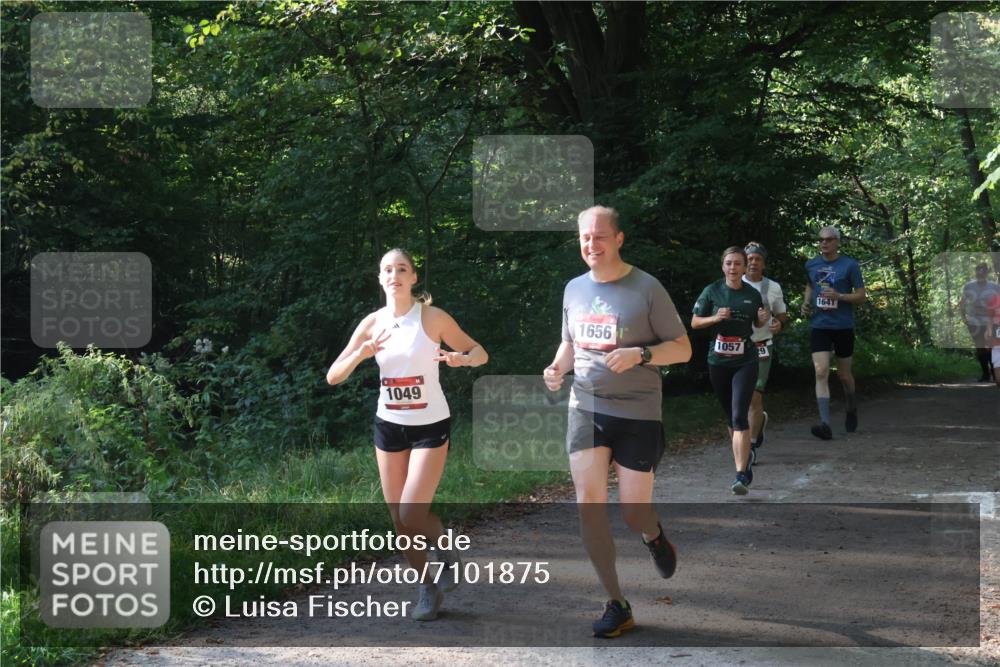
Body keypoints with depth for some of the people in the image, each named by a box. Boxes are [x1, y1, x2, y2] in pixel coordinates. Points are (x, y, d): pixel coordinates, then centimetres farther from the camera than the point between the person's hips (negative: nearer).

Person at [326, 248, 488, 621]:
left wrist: (462, 358, -26)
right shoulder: (372, 323, -2)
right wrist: (361, 354, -22)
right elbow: (333, 377, -2)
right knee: (398, 518, 6)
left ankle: (446, 551, 18)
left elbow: (480, 353, -2)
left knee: (411, 513, -14)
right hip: (389, 426, 4)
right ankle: (428, 588, 24)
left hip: (430, 426, -4)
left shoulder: (433, 318, -11)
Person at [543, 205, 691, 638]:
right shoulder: (574, 289, 8)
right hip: (586, 409, 4)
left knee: (634, 513, -1)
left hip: (638, 413, -4)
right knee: (589, 502, -9)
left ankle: (654, 536, 39)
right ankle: (616, 605, 3)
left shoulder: (647, 289, -7)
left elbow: (683, 349, -5)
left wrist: (640, 354, -22)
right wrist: (557, 367, 1)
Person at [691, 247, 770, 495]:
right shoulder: (712, 292, 0)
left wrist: (764, 320, -7)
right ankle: (744, 459, 35)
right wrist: (716, 318, -14)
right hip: (718, 361, 2)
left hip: (745, 362, -2)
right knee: (731, 418, 14)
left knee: (740, 416, -15)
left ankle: (742, 475, -19)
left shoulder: (753, 294, 2)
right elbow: (694, 322, 3)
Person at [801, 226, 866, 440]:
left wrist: (839, 296, -20)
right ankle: (825, 424, -20)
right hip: (819, 326, 2)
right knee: (821, 372, -14)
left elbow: (861, 297, -4)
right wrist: (806, 302, 7)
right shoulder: (811, 265, 7)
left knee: (844, 375, 12)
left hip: (843, 326, -2)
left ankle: (851, 410, 42)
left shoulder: (849, 265, -5)